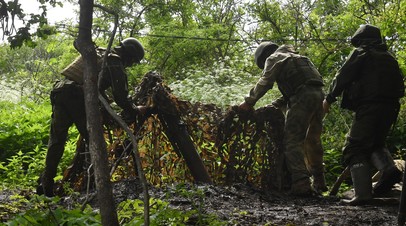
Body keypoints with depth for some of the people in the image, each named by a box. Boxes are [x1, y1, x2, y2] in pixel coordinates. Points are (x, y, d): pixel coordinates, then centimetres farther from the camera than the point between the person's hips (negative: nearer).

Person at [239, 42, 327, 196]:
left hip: (303, 97, -9)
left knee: (292, 141, -10)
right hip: (318, 94, 9)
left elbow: (264, 83, -3)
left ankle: (301, 184, -21)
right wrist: (275, 105, 25)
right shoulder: (292, 57, 36)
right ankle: (319, 183, 27)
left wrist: (248, 102, 4)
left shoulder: (273, 58, 10)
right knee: (312, 140, 19)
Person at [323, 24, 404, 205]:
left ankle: (363, 194, -16)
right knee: (375, 144, 22)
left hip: (368, 106, -7)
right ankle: (388, 168, -9)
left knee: (355, 148, -4)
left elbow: (343, 77, -4)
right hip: (390, 107, 7)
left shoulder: (361, 53, 3)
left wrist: (329, 98, 2)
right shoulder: (389, 58, 23)